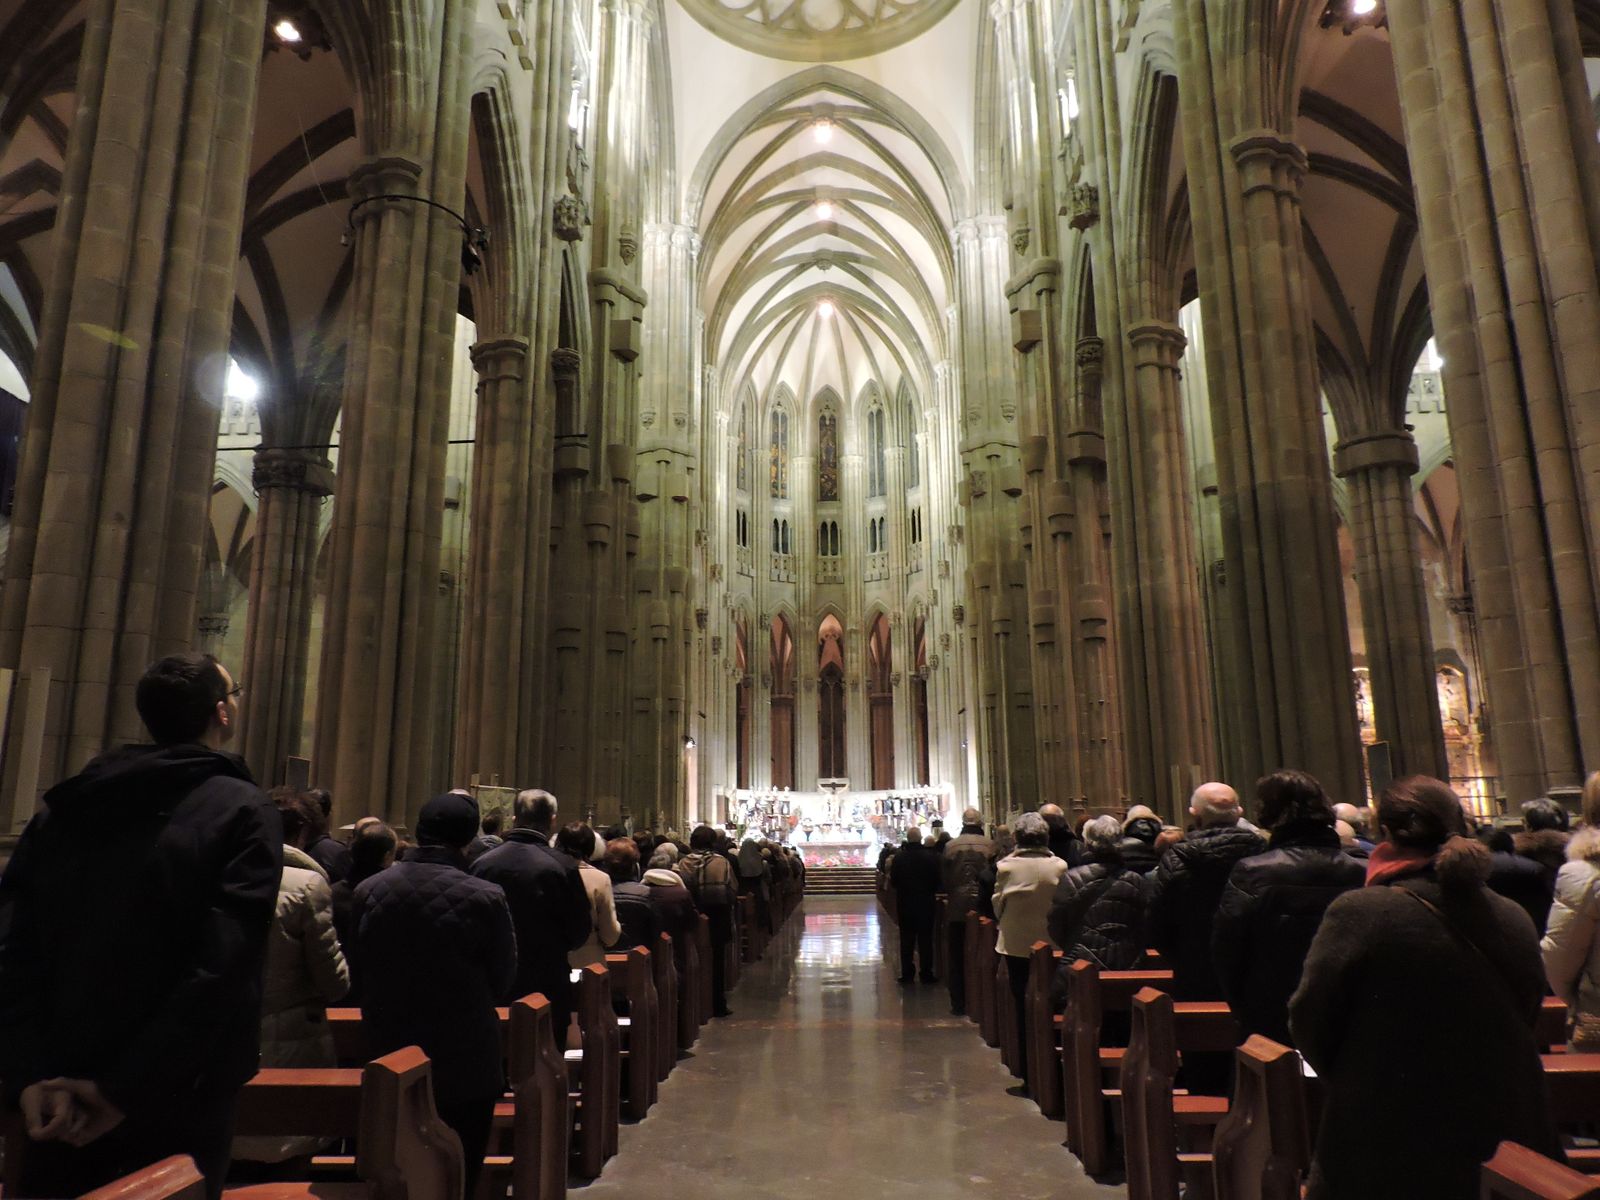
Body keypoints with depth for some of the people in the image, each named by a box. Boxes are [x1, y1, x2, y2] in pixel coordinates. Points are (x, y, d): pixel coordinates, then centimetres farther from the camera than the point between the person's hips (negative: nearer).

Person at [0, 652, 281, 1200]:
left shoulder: (66, 804, 3)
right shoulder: (243, 810, -13)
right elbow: (224, 967, -22)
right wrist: (129, 1089, -15)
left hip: (58, 1093, 4)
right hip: (178, 1100, -4)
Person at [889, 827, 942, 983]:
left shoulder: (899, 857, -9)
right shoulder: (931, 856, -12)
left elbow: (893, 881, -5)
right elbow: (937, 880, -8)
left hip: (904, 904, 1)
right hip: (925, 904, -1)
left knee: (906, 940, 9)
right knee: (925, 940, 7)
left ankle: (907, 973, 11)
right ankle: (926, 973, 9)